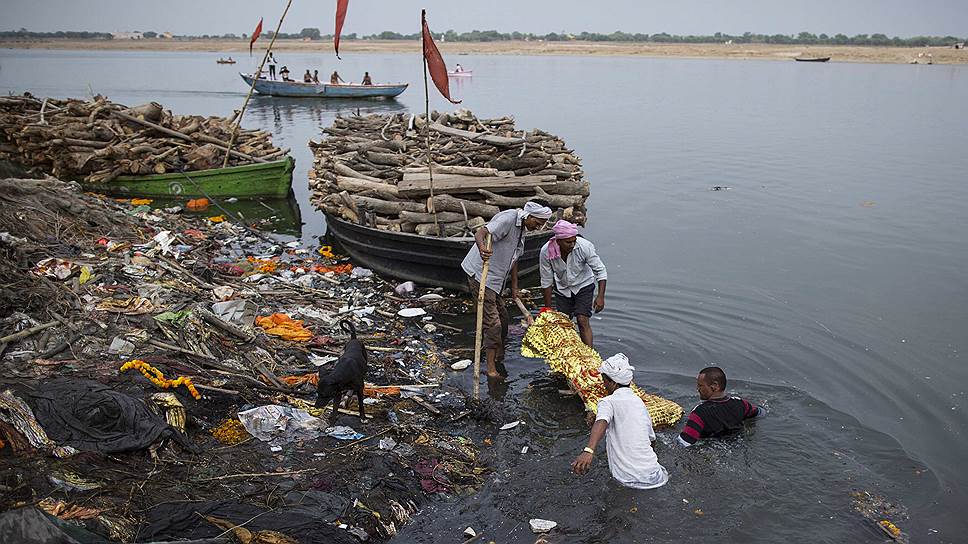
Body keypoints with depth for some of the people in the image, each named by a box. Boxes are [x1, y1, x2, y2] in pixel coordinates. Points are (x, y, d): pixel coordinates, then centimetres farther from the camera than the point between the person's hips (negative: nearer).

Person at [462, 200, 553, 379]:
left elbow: (513, 259, 20)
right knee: (492, 322, -8)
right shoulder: (508, 219, -19)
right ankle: (491, 368, 1)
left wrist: (514, 287, 20)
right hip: (480, 275, -10)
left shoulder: (521, 228, 12)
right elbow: (480, 233, -34)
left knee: (502, 316, 17)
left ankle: (499, 359, 33)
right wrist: (482, 247, -57)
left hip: (495, 279, 10)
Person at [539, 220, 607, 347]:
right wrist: (548, 309, -8)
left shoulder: (584, 246, -29)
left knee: (583, 321, -14)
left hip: (583, 285, -2)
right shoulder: (546, 252, -25)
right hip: (562, 288, 2)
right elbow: (546, 282, -13)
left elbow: (600, 271, -18)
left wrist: (600, 297, -25)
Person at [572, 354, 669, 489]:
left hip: (628, 479, -8)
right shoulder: (640, 402, 13)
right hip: (654, 477, 8)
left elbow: (601, 423, -30)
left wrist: (588, 450, -47)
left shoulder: (608, 401, -6)